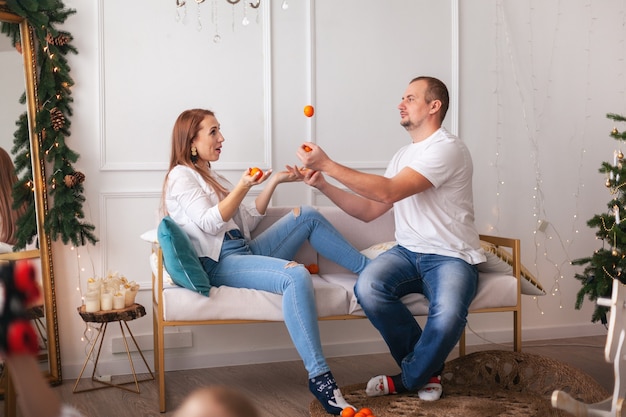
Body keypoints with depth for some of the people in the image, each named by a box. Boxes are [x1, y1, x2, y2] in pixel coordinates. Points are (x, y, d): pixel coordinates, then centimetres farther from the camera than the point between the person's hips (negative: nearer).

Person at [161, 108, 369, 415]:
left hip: (246, 251, 9)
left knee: (307, 216, -1)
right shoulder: (181, 176, -1)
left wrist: (273, 182, 11)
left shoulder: (210, 176, 25)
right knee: (296, 276, -32)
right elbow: (210, 223, -14)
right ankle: (318, 377, -34)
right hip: (220, 264, -9)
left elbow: (248, 220, 19)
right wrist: (243, 186, -23)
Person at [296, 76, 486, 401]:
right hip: (408, 252, 7)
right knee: (367, 287, -25)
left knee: (447, 317, -35)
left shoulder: (447, 148, -12)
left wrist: (327, 164, -20)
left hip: (451, 256, -6)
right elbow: (369, 210, 15)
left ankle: (408, 380, -2)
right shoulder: (403, 155, 17)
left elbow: (388, 192, -22)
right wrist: (324, 185, 3)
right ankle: (427, 369, -2)